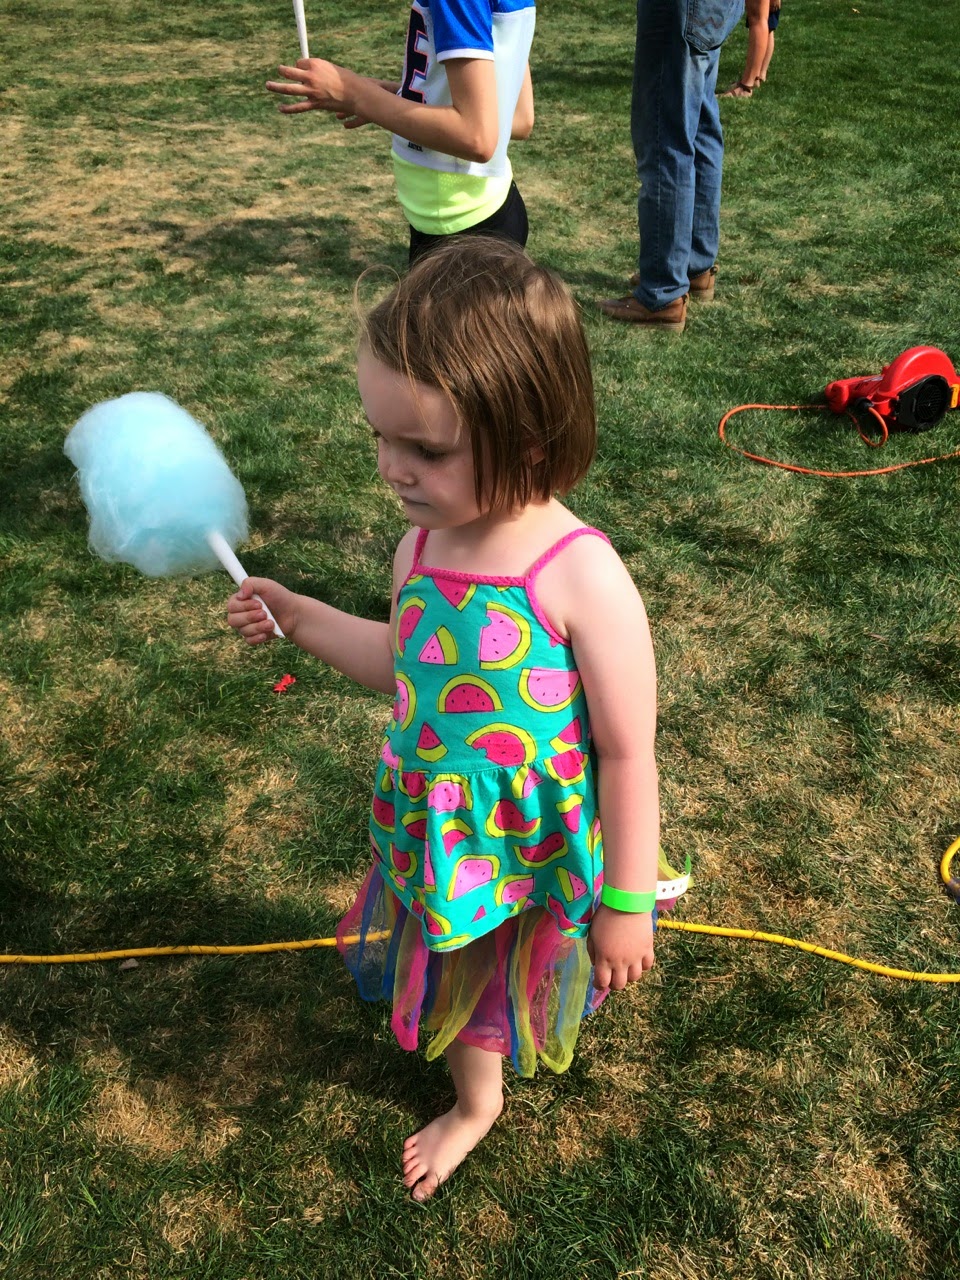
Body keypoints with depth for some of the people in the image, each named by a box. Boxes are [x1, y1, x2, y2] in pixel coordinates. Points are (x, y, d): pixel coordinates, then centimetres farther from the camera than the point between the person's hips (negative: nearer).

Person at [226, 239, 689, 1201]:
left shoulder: (580, 576, -30)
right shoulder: (421, 548, -12)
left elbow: (628, 754, -22)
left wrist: (625, 903, -14)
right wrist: (298, 618, 4)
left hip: (538, 851, -6)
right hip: (437, 838, 6)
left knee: (523, 971, 22)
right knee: (457, 975, 29)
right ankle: (474, 1104, 60)